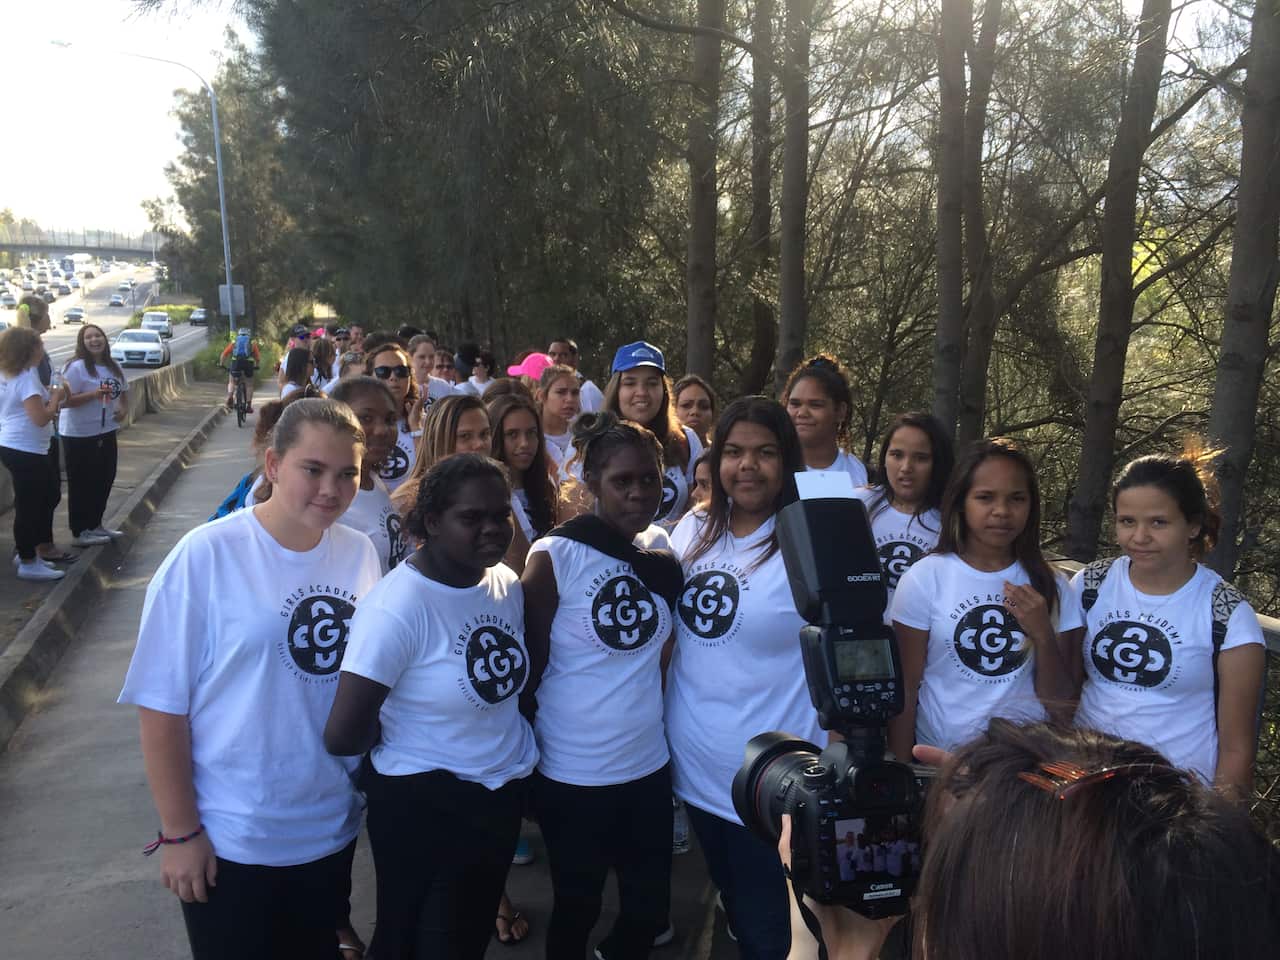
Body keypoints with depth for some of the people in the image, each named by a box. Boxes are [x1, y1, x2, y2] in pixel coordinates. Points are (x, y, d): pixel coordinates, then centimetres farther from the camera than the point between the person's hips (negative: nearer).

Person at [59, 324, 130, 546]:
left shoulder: (113, 367, 7)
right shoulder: (76, 367, -16)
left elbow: (122, 391, 23)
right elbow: (65, 400, -21)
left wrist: (122, 408, 4)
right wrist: (94, 394, -30)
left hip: (106, 432, 8)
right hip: (79, 435, -8)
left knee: (105, 479, 16)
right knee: (82, 484, -1)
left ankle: (95, 525, 31)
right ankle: (80, 533, 9)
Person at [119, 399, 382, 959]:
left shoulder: (360, 553, -4)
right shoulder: (206, 556, -17)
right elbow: (162, 705, -13)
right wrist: (179, 832, -11)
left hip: (334, 828, 4)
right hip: (232, 840, -4)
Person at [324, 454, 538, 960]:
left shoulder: (508, 583, -2)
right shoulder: (398, 607, -25)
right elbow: (343, 736, -25)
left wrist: (511, 743, 2)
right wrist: (402, 739, -9)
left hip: (504, 792, 7)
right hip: (423, 806, -6)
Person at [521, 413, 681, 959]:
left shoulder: (661, 550, 1)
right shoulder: (556, 555, -15)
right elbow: (531, 664, -6)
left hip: (649, 764, 5)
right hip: (574, 771, -5)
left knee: (651, 909, 17)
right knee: (578, 908, 14)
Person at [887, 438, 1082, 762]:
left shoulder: (1051, 586, -2)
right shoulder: (923, 579, -9)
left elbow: (1059, 704, -3)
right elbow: (905, 690, -4)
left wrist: (1044, 635, -18)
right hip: (940, 758, -1)